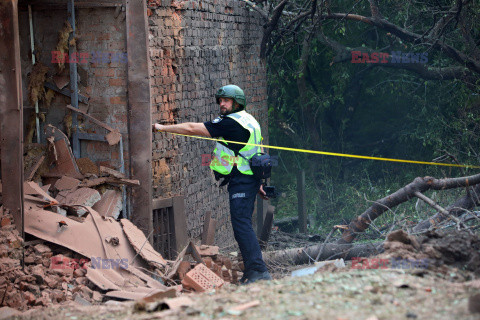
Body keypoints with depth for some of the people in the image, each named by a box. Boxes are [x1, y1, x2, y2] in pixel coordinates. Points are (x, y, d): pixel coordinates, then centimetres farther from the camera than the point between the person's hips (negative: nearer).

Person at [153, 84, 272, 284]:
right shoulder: (249, 121, 19)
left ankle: (258, 271, -19)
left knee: (241, 225, -14)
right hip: (250, 178, 10)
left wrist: (162, 127, -4)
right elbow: (254, 155, 23)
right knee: (242, 225, 12)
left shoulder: (230, 123, -12)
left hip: (241, 180, -10)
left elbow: (192, 128, -12)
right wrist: (258, 184, 26)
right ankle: (251, 271, 14)